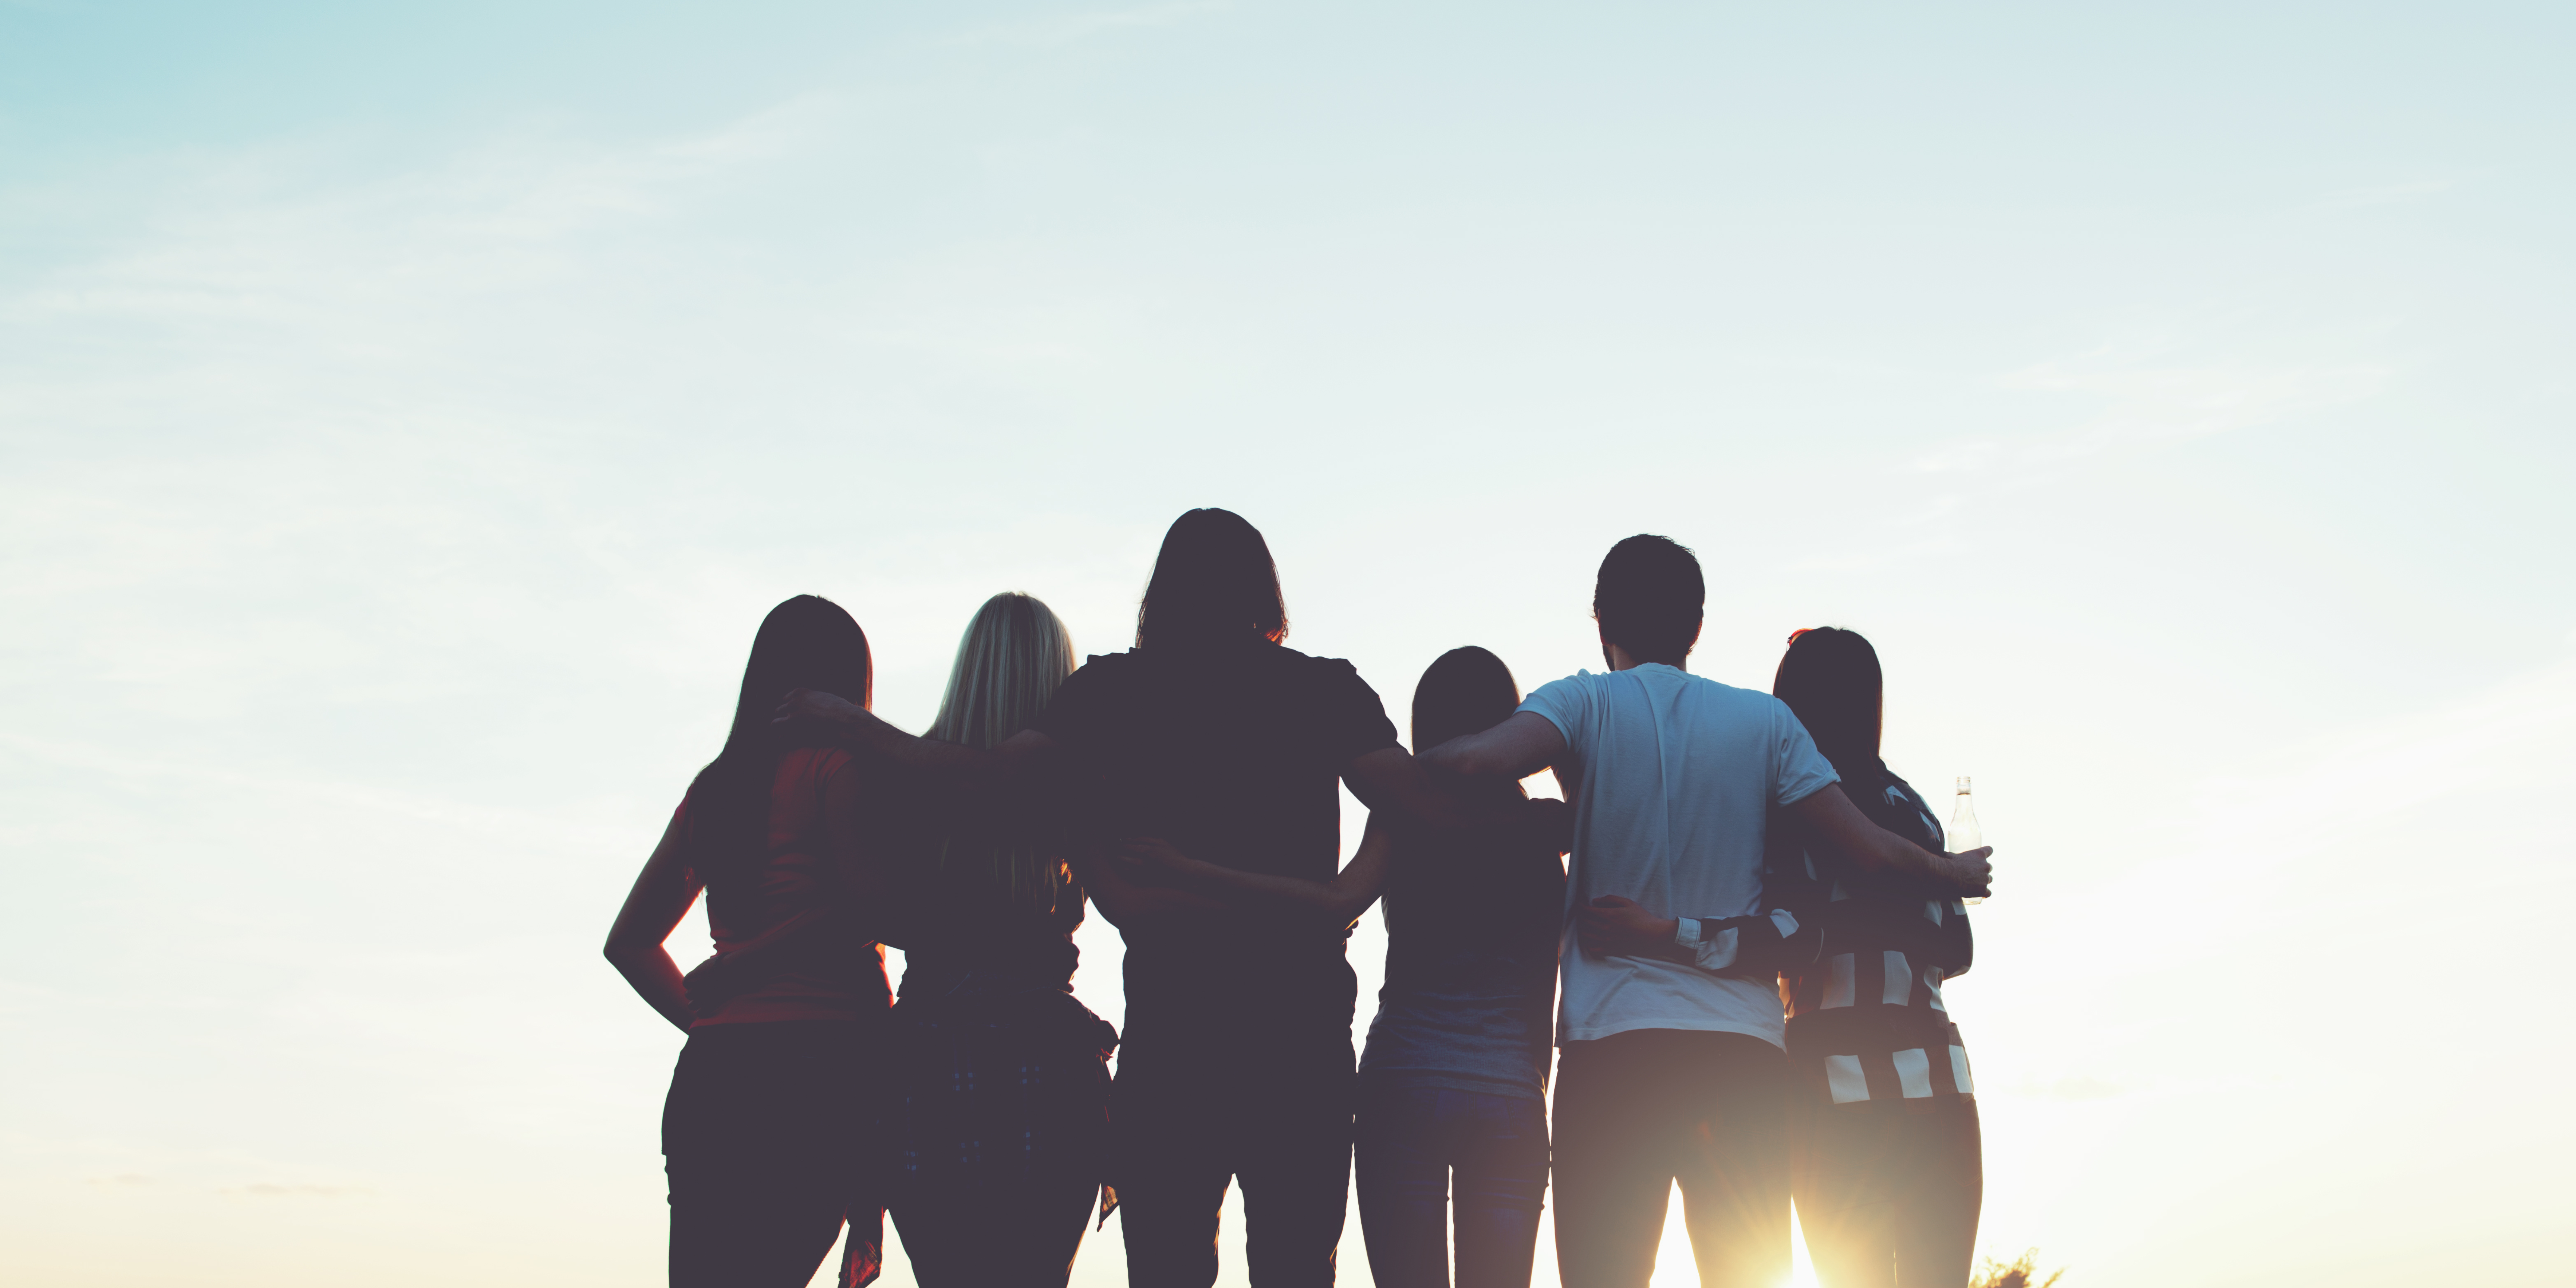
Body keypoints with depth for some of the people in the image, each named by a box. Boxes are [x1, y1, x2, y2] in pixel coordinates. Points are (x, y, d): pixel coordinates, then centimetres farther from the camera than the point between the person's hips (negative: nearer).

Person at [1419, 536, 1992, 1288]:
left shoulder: (1584, 703, 1)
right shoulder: (1764, 721, 8)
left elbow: (1479, 761, -19)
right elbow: (1870, 849, 5)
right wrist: (1954, 873, 24)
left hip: (1612, 1037, -2)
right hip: (1744, 1046, 3)